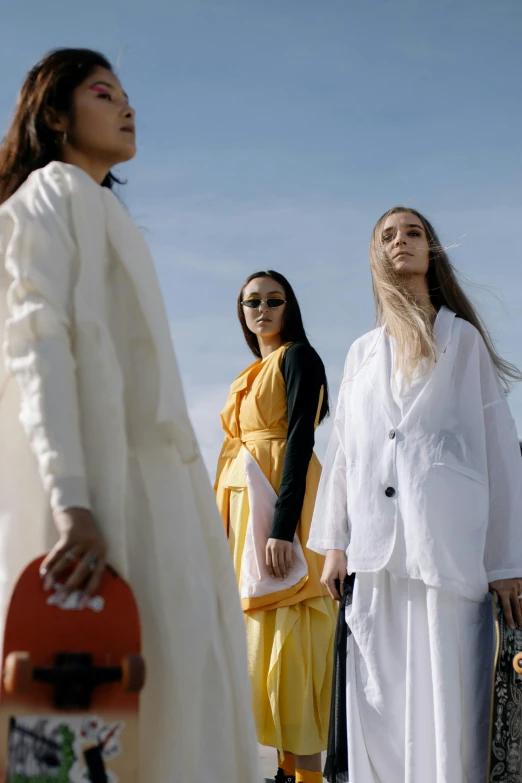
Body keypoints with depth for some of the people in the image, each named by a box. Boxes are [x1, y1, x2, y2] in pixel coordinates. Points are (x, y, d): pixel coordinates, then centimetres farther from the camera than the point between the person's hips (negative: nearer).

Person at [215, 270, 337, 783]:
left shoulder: (298, 357, -2)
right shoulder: (250, 376, 23)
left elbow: (301, 440, -13)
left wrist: (282, 527, -23)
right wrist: (226, 528, 15)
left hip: (279, 500, -9)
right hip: (243, 504, 9)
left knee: (286, 640, -12)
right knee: (258, 638, 7)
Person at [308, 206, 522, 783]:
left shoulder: (462, 338, 9)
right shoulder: (362, 353, 20)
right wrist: (334, 544, 10)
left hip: (449, 546, -3)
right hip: (377, 551, 4)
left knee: (449, 702, -7)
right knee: (378, 705, 1)